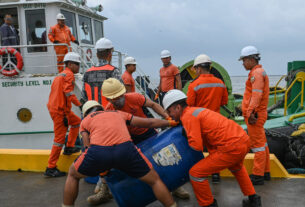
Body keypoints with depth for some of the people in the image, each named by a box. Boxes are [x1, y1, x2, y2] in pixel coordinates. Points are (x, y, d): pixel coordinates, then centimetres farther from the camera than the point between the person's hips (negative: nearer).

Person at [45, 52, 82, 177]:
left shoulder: (60, 75, 20)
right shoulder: (69, 74, -9)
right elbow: (69, 93, -21)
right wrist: (80, 105, -17)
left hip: (54, 107, 10)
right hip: (60, 110, -10)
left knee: (77, 122, 24)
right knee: (60, 138, -6)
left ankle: (69, 148, 27)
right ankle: (51, 169, -1)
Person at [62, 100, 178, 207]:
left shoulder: (84, 121, 30)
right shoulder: (119, 114, 36)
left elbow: (88, 147, 17)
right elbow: (149, 122, 36)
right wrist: (171, 122, 49)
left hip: (98, 151, 0)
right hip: (125, 149, 1)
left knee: (73, 175, 30)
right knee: (154, 180, 21)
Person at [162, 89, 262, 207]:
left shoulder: (187, 117, -7)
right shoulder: (197, 111, 22)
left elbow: (196, 146, -14)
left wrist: (187, 137, 4)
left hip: (232, 148, -10)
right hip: (244, 140, 10)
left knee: (196, 173, 1)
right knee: (236, 167, 41)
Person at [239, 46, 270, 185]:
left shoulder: (257, 73, -14)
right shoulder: (259, 72, 19)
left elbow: (256, 95, -24)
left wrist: (251, 112, -29)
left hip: (254, 115, -11)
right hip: (257, 114, 11)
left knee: (257, 144, -6)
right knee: (261, 142, 15)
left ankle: (258, 175, 0)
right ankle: (265, 172, 25)